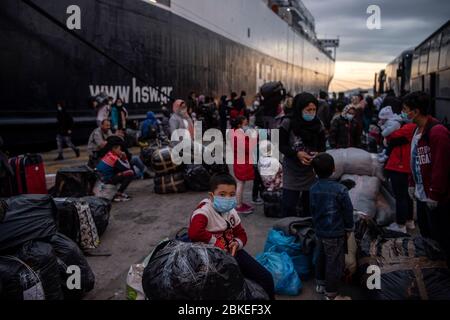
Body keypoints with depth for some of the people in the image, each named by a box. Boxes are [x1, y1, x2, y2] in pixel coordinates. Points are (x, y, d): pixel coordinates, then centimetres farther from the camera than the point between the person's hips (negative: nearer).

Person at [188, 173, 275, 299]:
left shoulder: (231, 211, 7)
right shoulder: (204, 210, -18)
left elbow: (241, 234, 17)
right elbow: (194, 233, -37)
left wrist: (237, 243, -8)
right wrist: (215, 241, -21)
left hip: (232, 252, 7)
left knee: (266, 277, 1)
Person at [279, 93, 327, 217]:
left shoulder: (318, 124, -1)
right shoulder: (288, 122, -10)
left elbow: (323, 146, 6)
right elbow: (281, 145, -6)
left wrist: (318, 154, -17)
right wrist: (297, 154, -22)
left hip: (311, 170, 3)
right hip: (292, 170, -3)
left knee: (309, 204, 9)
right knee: (288, 205, -4)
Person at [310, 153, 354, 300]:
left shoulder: (313, 189, -2)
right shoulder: (340, 189, -20)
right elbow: (348, 211, -11)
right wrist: (349, 228, 4)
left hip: (320, 231, 6)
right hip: (336, 233, -6)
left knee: (321, 258, 22)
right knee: (335, 263, 5)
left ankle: (320, 284, 39)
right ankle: (332, 295, 16)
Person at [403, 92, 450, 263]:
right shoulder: (417, 130, 8)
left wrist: (434, 194, -20)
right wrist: (413, 184, 15)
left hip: (436, 199, -9)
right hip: (421, 194, 10)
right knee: (426, 235, 23)